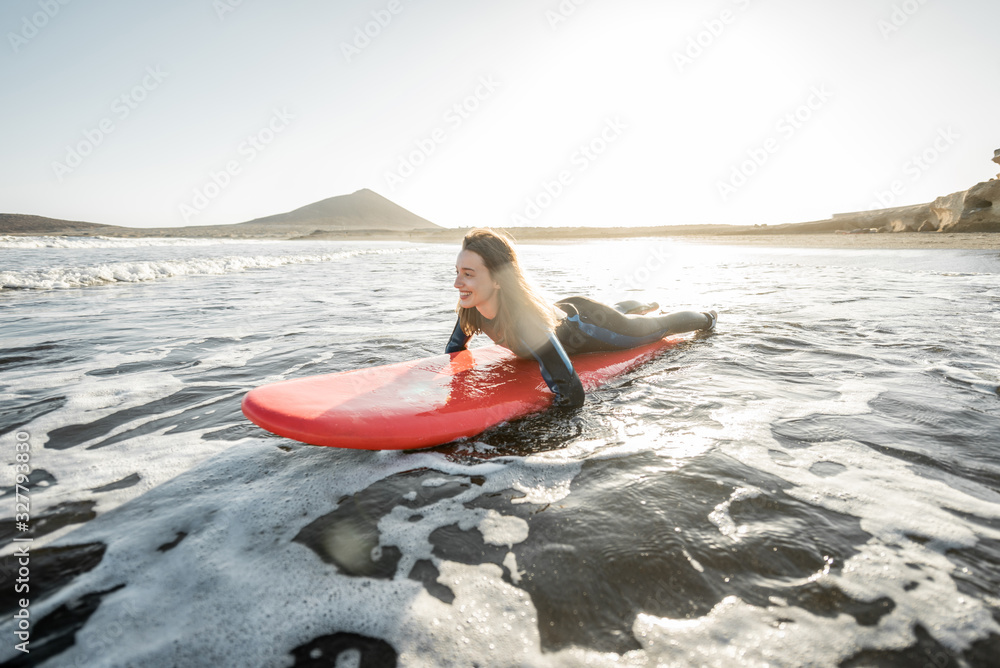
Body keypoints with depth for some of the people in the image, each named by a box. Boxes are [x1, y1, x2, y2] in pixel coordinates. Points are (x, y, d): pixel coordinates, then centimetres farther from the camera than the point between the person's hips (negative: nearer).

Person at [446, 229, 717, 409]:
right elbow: (453, 353, -8)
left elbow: (572, 394, -49)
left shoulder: (525, 321, -49)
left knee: (659, 325, 24)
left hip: (589, 325, -6)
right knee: (615, 310, 40)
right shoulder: (470, 306, -28)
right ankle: (643, 306, 74)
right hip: (563, 311, 6)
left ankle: (707, 318, 56)